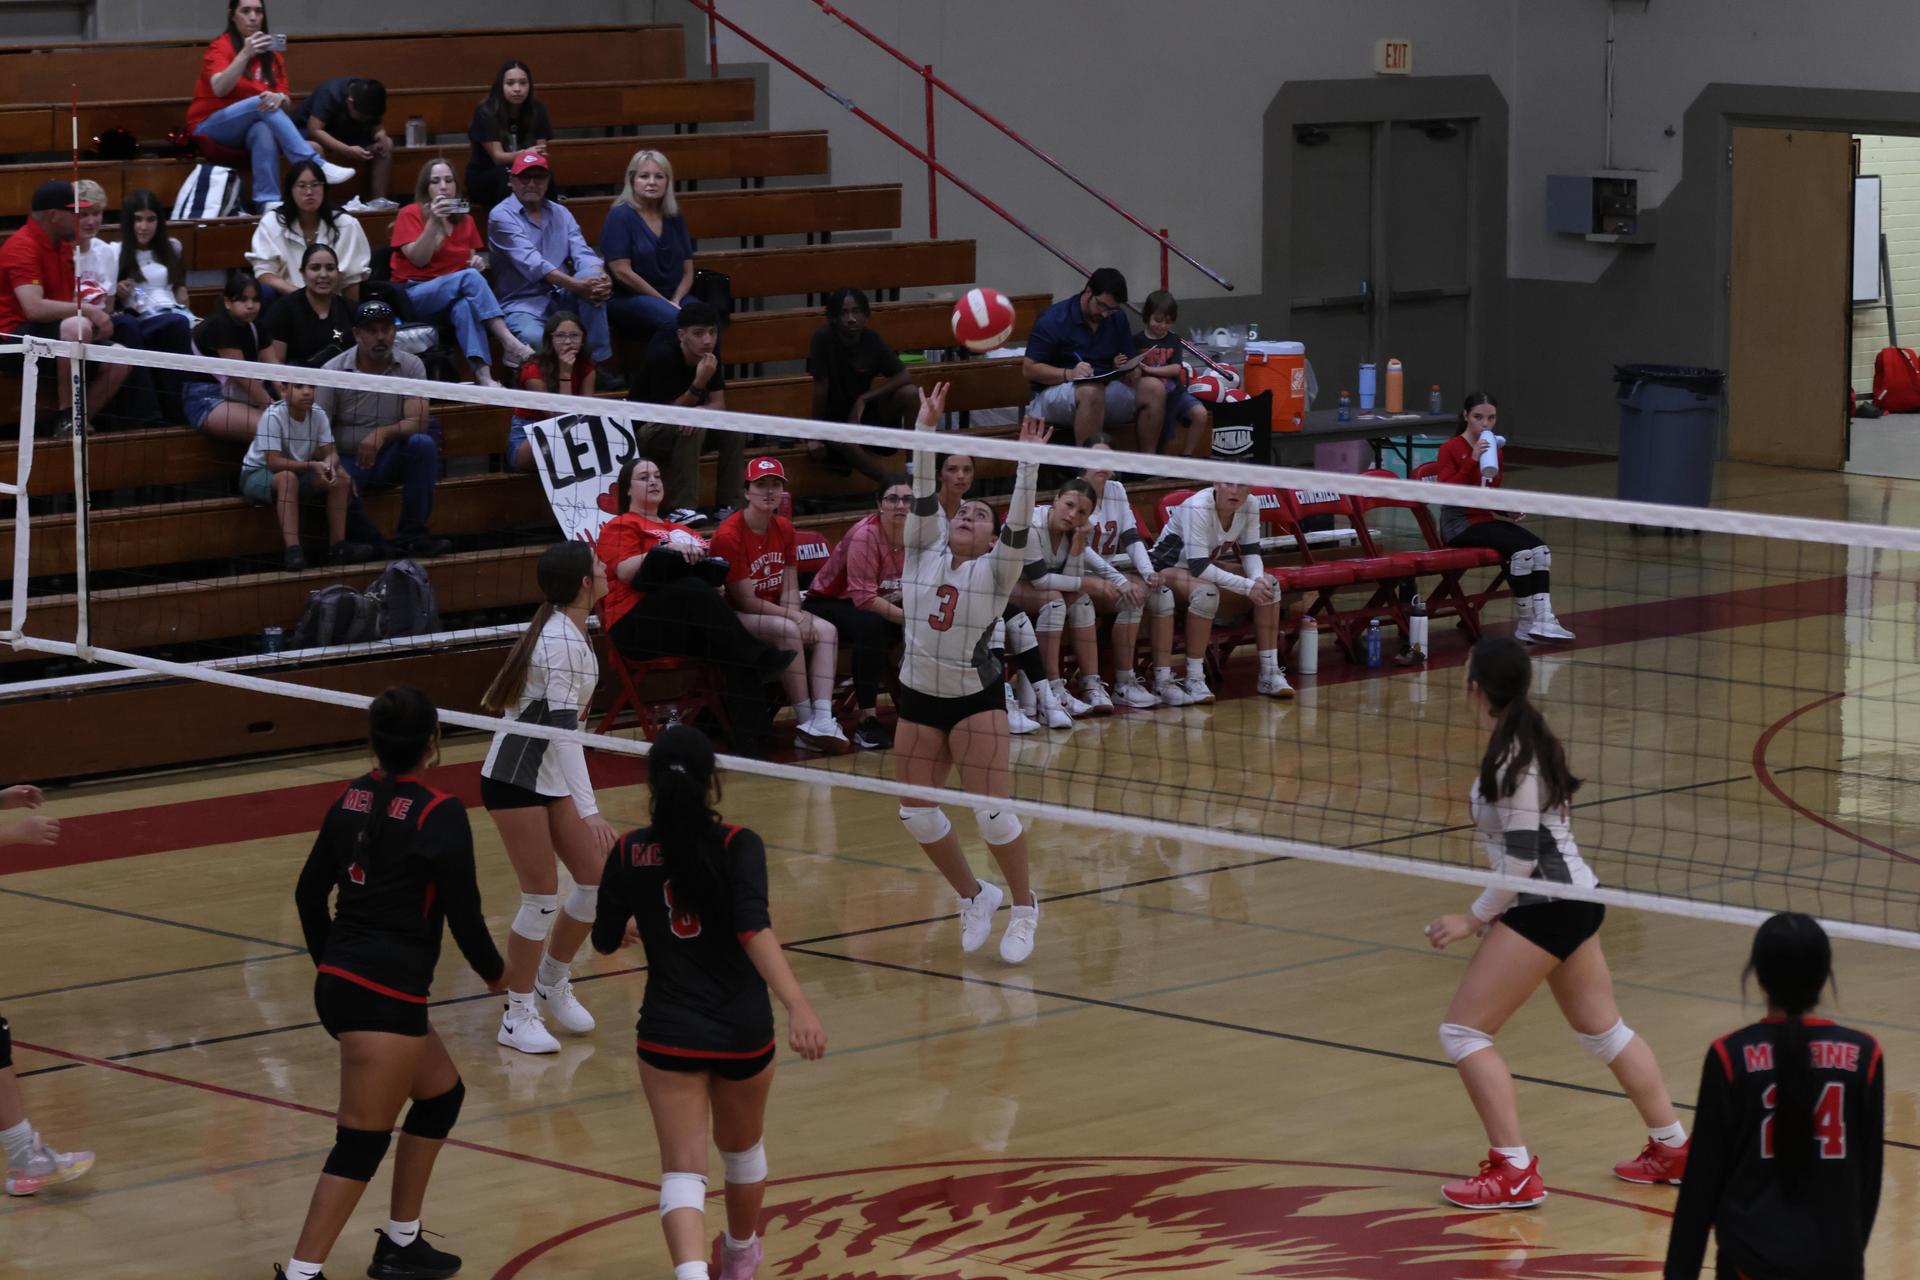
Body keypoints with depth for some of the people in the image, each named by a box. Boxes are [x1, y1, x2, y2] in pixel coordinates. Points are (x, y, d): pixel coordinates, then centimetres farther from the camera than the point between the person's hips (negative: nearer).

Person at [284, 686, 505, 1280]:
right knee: (362, 1142, -3)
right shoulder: (440, 816, -13)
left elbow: (309, 893, 15)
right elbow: (464, 914, -10)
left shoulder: (354, 798, 7)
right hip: (386, 999, -8)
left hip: (339, 981, 8)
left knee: (441, 1094, 24)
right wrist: (495, 974, 9)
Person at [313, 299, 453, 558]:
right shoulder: (333, 371, -5)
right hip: (346, 461, -2)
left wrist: (383, 433, -31)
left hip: (390, 460, 2)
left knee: (423, 444, -28)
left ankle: (411, 535, -23)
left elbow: (418, 422, -11)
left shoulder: (410, 366, -1)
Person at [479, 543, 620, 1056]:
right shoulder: (560, 643, -24)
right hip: (516, 778, -9)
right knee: (542, 899, -6)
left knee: (599, 880, 5)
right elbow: (561, 727, -30)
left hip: (552, 777, 9)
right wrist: (589, 810, -35)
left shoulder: (571, 630, 5)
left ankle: (551, 981, 24)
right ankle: (516, 1016, 6)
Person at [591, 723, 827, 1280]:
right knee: (742, 1148, 26)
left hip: (669, 1031, 0)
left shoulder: (630, 852, -4)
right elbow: (754, 930, -26)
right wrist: (798, 1007, -34)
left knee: (683, 1169, -4)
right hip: (743, 1032, 0)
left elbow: (604, 941, 9)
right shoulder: (738, 846, -11)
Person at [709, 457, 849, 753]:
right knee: (787, 630, -33)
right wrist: (792, 617, -17)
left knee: (827, 631, -14)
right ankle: (805, 720, -27)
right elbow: (745, 600, -18)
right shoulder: (729, 534, -18)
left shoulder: (783, 528, 5)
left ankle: (822, 720, -28)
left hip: (775, 614, 8)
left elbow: (790, 587, 7)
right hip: (734, 618, -8)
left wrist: (795, 615, -15)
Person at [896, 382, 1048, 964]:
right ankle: (973, 897, 24)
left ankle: (1024, 906, 9)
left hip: (976, 697, -4)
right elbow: (923, 497, -5)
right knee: (916, 813, 2)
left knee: (992, 812, -11)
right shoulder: (924, 554, 4)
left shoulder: (994, 571, -3)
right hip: (918, 697, 4)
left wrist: (1029, 463, -27)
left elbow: (1019, 522, -17)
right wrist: (925, 431, -16)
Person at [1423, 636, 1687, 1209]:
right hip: (1575, 896, 10)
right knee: (1603, 1030, 21)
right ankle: (1672, 1149, 30)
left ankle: (1515, 1173, -6)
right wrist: (1490, 913, 18)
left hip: (1548, 906, -10)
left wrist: (1473, 919, -14)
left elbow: (1522, 858, -22)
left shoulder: (1511, 758, -20)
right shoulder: (1529, 737, 8)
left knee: (1463, 1032, -5)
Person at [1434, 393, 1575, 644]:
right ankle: (1525, 623, -17)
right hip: (1459, 523, -7)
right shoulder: (1450, 449, -6)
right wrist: (1473, 461, -25)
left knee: (1540, 548, -17)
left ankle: (1543, 620, -23)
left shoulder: (1493, 450, 15)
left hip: (1487, 519, 7)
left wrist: (1508, 510, 3)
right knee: (1520, 549, -27)